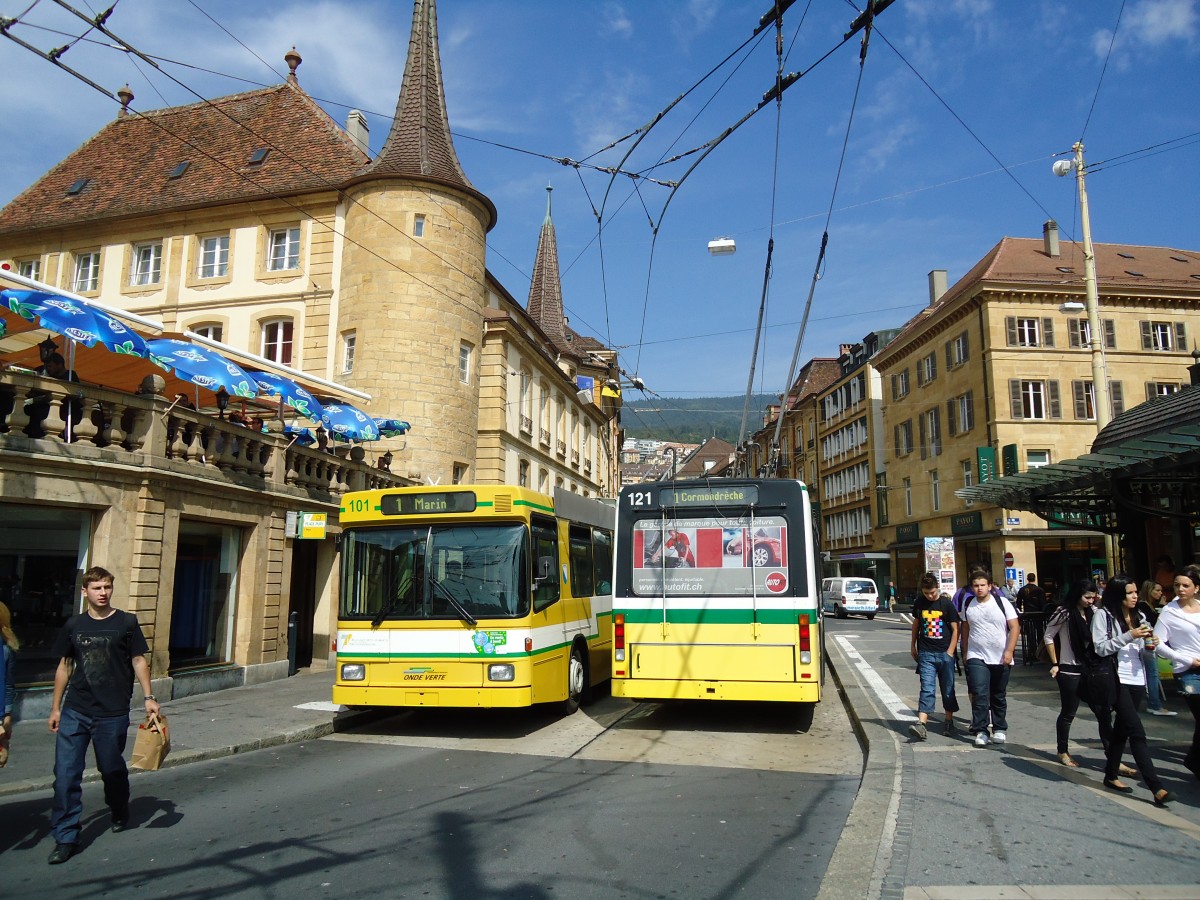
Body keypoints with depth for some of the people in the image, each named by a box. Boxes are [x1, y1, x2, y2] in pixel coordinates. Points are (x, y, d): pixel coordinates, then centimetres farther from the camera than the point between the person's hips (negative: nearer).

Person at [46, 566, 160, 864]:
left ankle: (120, 814, 38)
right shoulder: (73, 625, 5)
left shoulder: (126, 622, -3)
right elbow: (64, 666, 12)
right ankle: (66, 837, 10)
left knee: (112, 769, 11)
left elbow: (138, 661, 1)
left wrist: (148, 698, -5)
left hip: (113, 714, -2)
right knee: (66, 774, -2)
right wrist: (55, 708, 13)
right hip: (74, 713, 2)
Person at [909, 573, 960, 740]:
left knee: (948, 689, 9)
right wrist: (913, 646, 18)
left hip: (945, 653, -1)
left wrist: (950, 652, -8)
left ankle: (949, 721, 25)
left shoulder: (946, 604, -5)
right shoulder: (919, 603, 4)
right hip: (926, 653, 1)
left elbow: (955, 629, -3)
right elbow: (916, 624, 17)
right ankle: (921, 723, -14)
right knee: (927, 689, -6)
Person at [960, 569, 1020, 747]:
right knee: (980, 694, -10)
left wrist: (1009, 651, -14)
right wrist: (965, 652, 13)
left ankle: (999, 729, 27)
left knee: (999, 697, 12)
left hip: (1001, 658, -1)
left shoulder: (1002, 603, -6)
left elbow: (1015, 627, -6)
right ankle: (980, 731, -5)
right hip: (976, 657, 1)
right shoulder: (968, 604, 3)